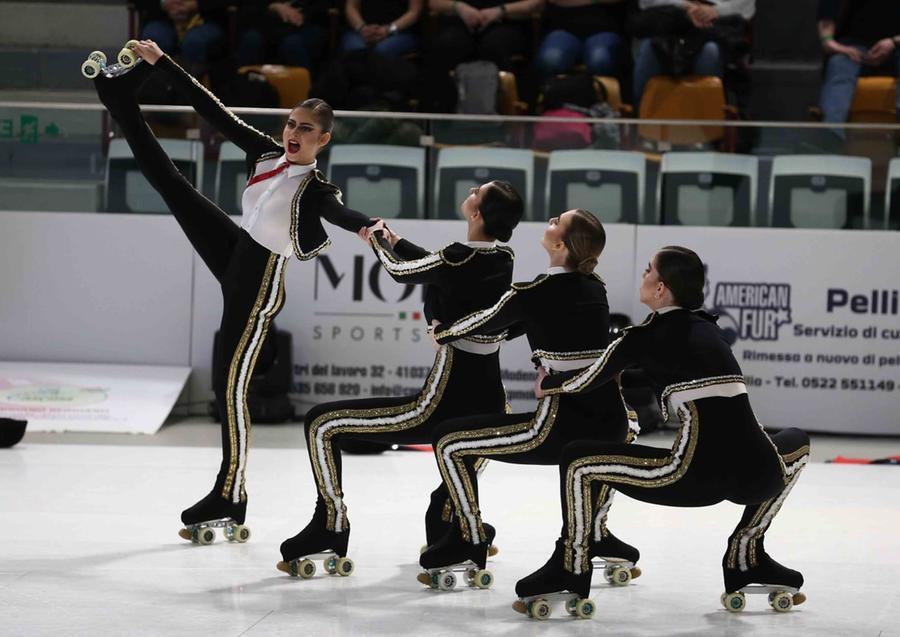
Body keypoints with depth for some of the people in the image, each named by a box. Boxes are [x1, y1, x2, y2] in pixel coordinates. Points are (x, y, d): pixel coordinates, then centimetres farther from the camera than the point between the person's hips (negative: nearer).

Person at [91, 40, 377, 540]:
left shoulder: (317, 189, -20)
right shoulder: (267, 153, -2)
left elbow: (340, 213, -42)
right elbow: (215, 112, 0)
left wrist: (368, 227, -66)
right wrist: (161, 64, 0)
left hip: (259, 282, -7)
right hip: (232, 251, 7)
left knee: (230, 385, -4)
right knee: (170, 182, 10)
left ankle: (230, 497, 6)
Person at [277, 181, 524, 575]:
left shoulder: (459, 260, -19)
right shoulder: (503, 259, 1)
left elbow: (399, 270, 1)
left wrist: (378, 238, 21)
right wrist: (392, 240, 31)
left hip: (444, 409, -8)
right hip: (489, 408, 8)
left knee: (322, 423, 2)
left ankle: (331, 525, 5)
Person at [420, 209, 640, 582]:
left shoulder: (533, 294, -8)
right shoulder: (594, 289, 10)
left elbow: (484, 323, 11)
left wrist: (441, 333, 31)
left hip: (563, 431, -6)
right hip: (611, 427, 6)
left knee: (449, 441, 7)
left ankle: (470, 540, 16)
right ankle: (598, 536, 38)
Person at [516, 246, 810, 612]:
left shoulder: (645, 337, 5)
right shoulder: (706, 328, 22)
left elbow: (589, 381, 19)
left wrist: (546, 385, 38)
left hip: (697, 476, -6)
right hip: (758, 477, 6)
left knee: (578, 461, 9)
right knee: (797, 442, 40)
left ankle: (571, 569, 22)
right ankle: (747, 559, 37)